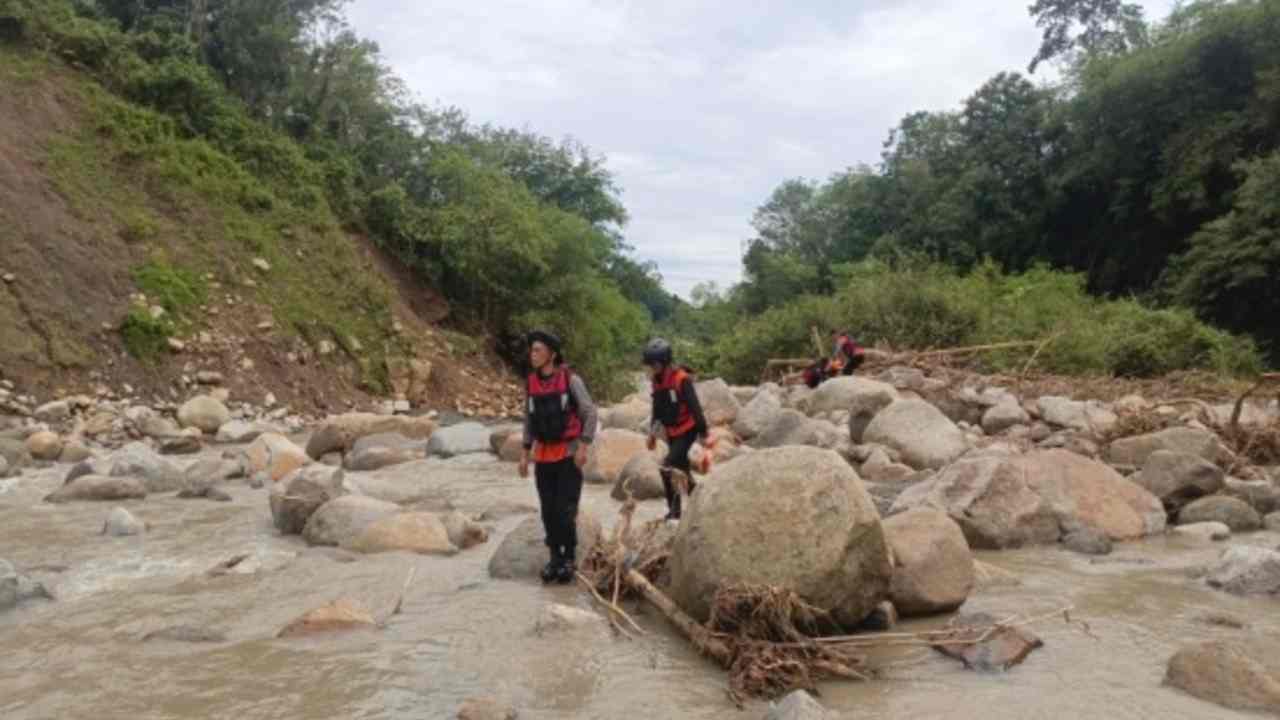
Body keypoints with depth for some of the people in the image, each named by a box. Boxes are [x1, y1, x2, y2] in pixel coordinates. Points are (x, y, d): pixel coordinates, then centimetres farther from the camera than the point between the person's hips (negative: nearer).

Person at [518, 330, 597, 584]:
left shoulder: (570, 379, -11)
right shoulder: (531, 383, 3)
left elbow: (590, 413, -9)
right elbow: (529, 420, 12)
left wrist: (583, 447, -16)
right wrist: (525, 454, 9)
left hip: (568, 454, -4)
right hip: (543, 456, 4)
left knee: (565, 510, -6)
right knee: (548, 510, 7)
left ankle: (569, 559, 9)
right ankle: (555, 557, 20)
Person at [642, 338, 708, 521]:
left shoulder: (681, 379, -21)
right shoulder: (656, 380, 2)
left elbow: (695, 407, -20)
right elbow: (657, 409, 15)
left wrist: (703, 433, -19)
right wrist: (653, 433, 18)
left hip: (687, 431, -8)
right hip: (672, 433, 8)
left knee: (667, 468, -17)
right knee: (681, 467, 15)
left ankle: (674, 510, -8)